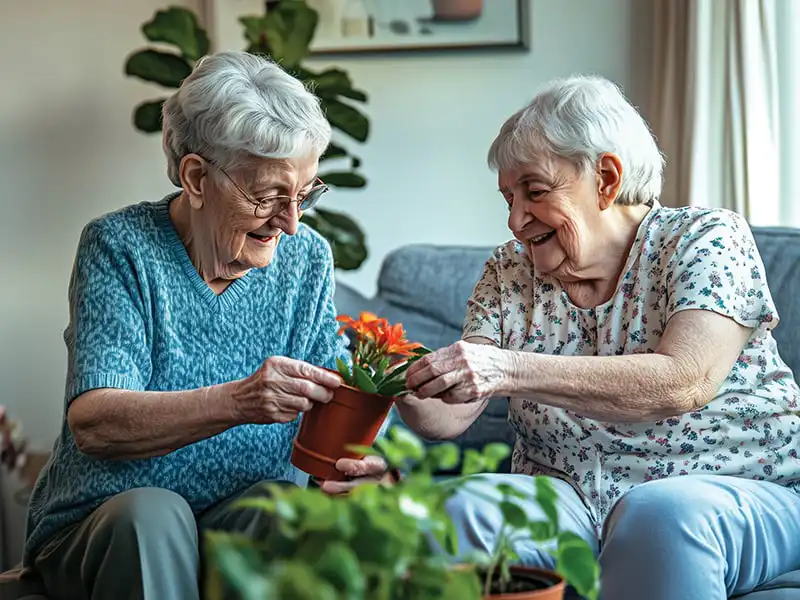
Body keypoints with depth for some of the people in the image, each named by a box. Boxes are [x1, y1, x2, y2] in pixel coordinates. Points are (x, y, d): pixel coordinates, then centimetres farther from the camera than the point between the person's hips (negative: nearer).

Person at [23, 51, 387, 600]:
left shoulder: (306, 258, 6)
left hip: (249, 516, 2)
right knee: (154, 513, -35)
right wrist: (237, 402, -35)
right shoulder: (120, 247, -8)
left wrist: (356, 459, -23)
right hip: (98, 524, -2)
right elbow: (92, 423, -19)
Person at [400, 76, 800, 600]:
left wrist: (512, 370, -33)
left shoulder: (709, 239, -5)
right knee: (462, 512, -26)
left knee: (662, 515, -37)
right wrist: (406, 392, -23)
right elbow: (450, 416, 2)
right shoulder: (510, 271, 9)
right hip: (571, 499, 4)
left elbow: (686, 383, -24)